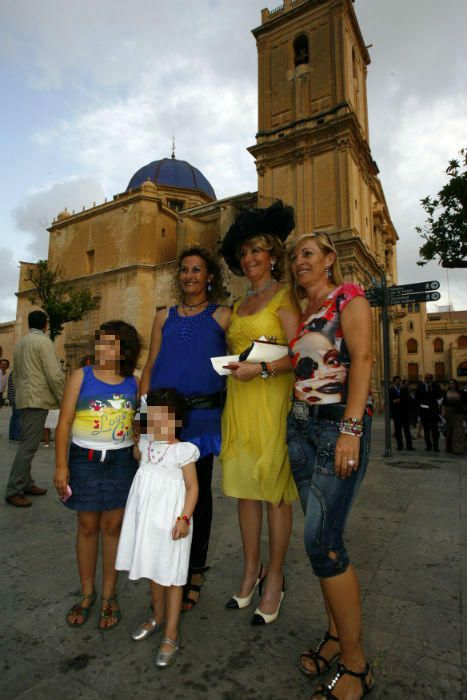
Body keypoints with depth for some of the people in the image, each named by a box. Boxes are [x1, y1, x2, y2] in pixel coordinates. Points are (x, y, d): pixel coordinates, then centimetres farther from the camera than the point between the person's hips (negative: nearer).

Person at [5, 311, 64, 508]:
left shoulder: (19, 343, 16)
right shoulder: (43, 341, -10)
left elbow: (15, 374, 20)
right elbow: (54, 374, -16)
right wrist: (63, 400, -9)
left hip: (25, 399, 9)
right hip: (38, 399, -9)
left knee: (27, 443, 14)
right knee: (29, 445, -7)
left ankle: (26, 484, 20)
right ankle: (13, 491, -5)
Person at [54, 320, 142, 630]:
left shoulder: (133, 384, 1)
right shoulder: (81, 376, -2)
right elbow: (65, 422, -2)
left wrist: (144, 461, 4)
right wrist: (61, 465, -6)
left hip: (121, 461, 1)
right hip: (85, 459, 0)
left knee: (113, 527, 9)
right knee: (87, 527, 11)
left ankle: (109, 595, 27)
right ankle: (87, 593, 31)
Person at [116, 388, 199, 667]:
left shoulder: (183, 450, -14)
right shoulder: (145, 444, 3)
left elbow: (192, 487, -12)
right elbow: (135, 456, 28)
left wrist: (184, 518, -19)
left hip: (170, 518, -6)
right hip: (147, 514, 6)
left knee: (171, 574, 4)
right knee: (153, 568, 21)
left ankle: (171, 635, 18)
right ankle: (158, 616, 42)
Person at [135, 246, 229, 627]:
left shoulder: (222, 316, 4)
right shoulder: (165, 317, 13)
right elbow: (150, 367, 10)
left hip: (202, 415, -2)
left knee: (197, 492, 9)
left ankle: (193, 573, 28)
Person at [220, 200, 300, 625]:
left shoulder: (284, 297, -2)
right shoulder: (239, 306, 19)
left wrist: (262, 369, -21)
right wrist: (229, 365, 4)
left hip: (272, 400, -7)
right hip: (238, 401, 7)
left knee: (274, 491, 3)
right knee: (244, 488, 11)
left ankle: (274, 579, 20)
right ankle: (251, 573, 27)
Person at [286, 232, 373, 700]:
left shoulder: (348, 297, -2)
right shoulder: (304, 310, 19)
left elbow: (362, 359, -13)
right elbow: (306, 364, 15)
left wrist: (351, 430, -20)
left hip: (339, 425, -7)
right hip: (301, 426, 7)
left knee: (322, 541, -9)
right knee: (322, 537, 12)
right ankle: (336, 635, 29)